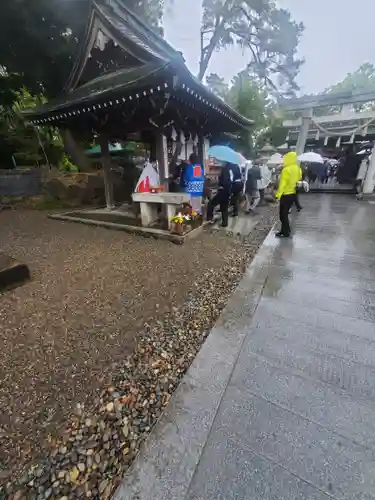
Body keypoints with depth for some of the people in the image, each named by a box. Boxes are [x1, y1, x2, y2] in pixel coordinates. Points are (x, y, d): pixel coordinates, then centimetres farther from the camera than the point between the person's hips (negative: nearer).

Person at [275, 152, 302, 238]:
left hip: (286, 194, -9)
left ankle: (285, 232, 0)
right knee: (285, 212, 18)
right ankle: (286, 229, 25)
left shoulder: (286, 169, -17)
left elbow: (282, 183, -19)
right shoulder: (298, 169, 10)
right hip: (293, 193, 9)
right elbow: (298, 180, 17)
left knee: (283, 214, -3)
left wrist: (278, 194, -17)